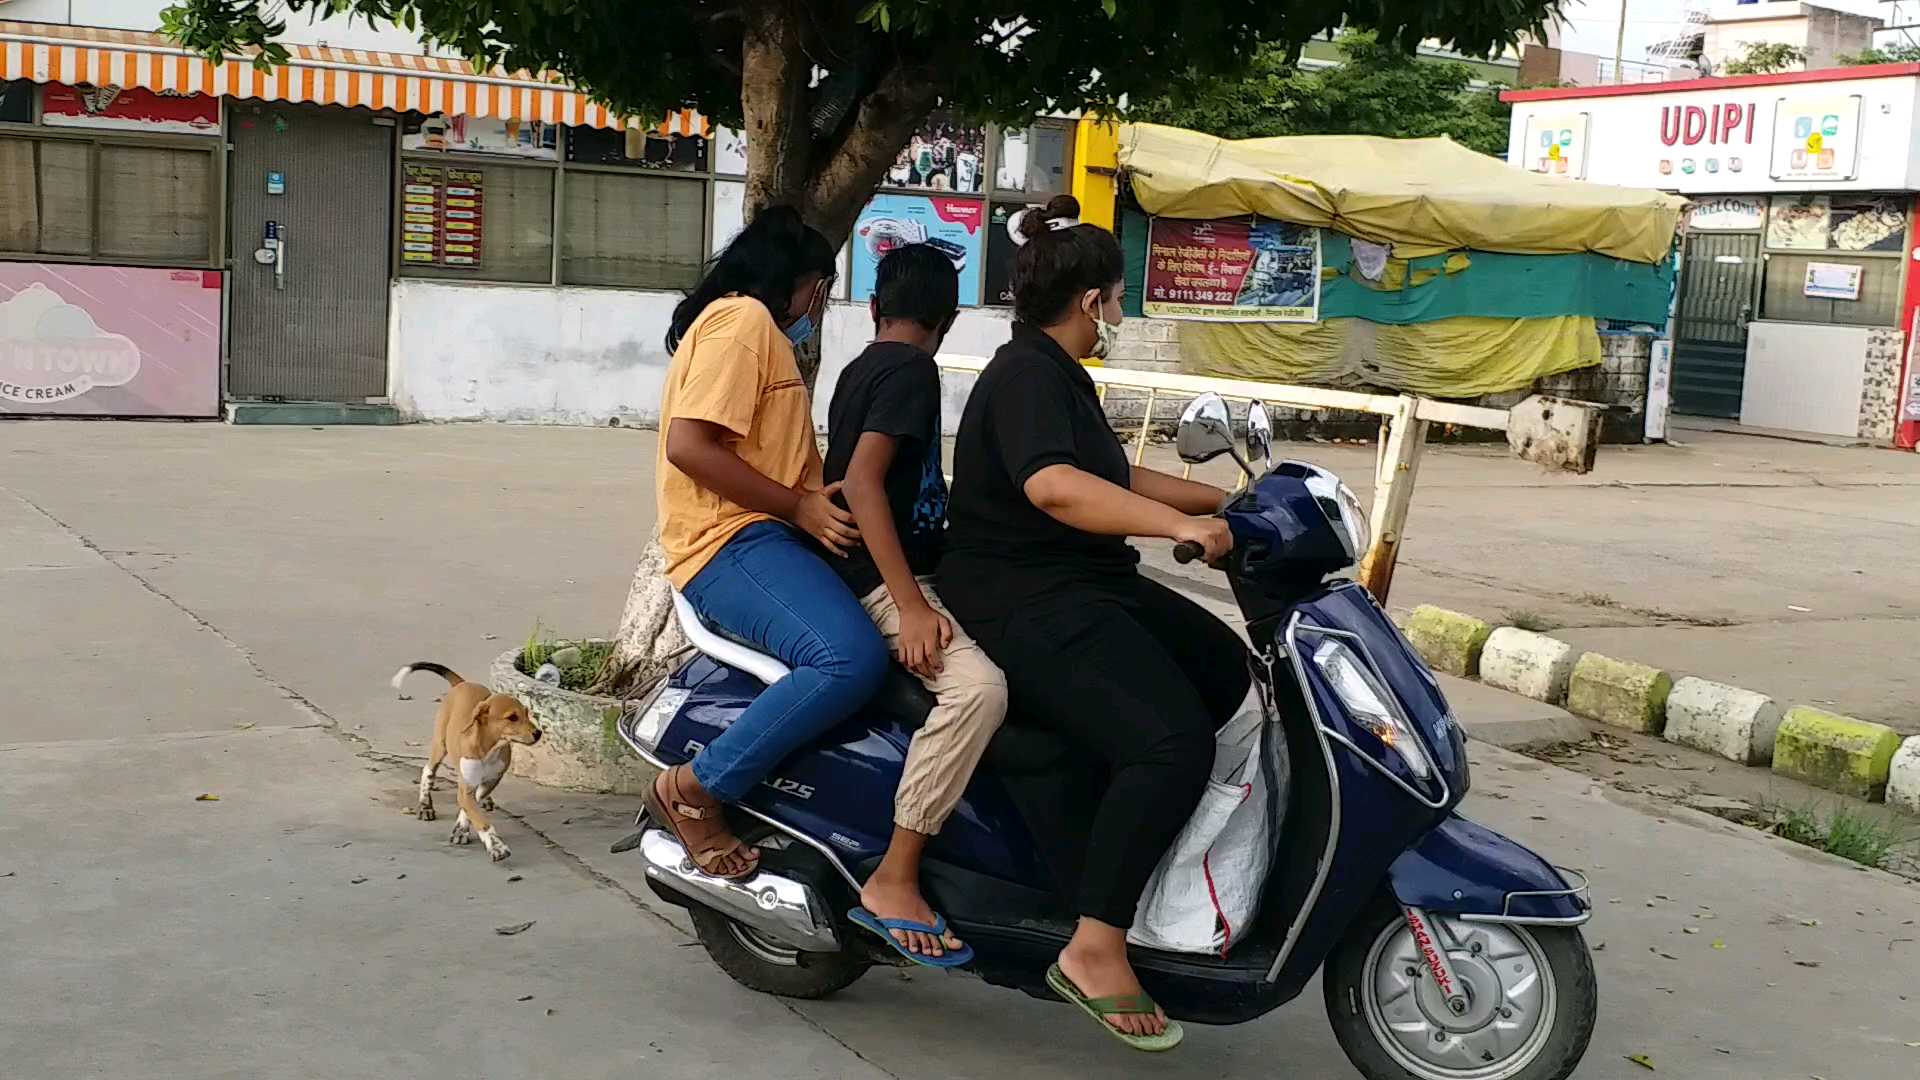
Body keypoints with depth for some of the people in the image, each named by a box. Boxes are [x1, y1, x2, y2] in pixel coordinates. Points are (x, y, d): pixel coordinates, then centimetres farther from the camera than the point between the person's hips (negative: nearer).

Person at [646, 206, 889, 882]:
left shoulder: (761, 332, 29)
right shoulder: (743, 318, -4)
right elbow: (688, 445, -18)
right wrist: (799, 507, -16)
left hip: (768, 539, 11)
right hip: (732, 545, -11)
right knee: (851, 659, -33)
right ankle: (694, 790, -18)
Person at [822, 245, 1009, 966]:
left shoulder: (860, 369, 18)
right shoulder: (910, 368, -11)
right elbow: (862, 481, -22)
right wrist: (911, 605, -27)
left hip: (891, 572, 10)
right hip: (888, 579, -10)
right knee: (977, 686, -32)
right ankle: (893, 881, -28)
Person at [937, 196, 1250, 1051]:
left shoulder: (1057, 374, 17)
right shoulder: (1027, 377, -16)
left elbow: (1113, 481, 26)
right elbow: (1053, 486, -35)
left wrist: (1224, 500, 23)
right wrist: (1179, 525, -40)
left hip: (1084, 588, 11)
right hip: (1030, 606, -11)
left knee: (1223, 668, 19)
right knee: (1174, 742, -25)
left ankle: (1124, 812, 23)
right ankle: (1094, 948, -21)